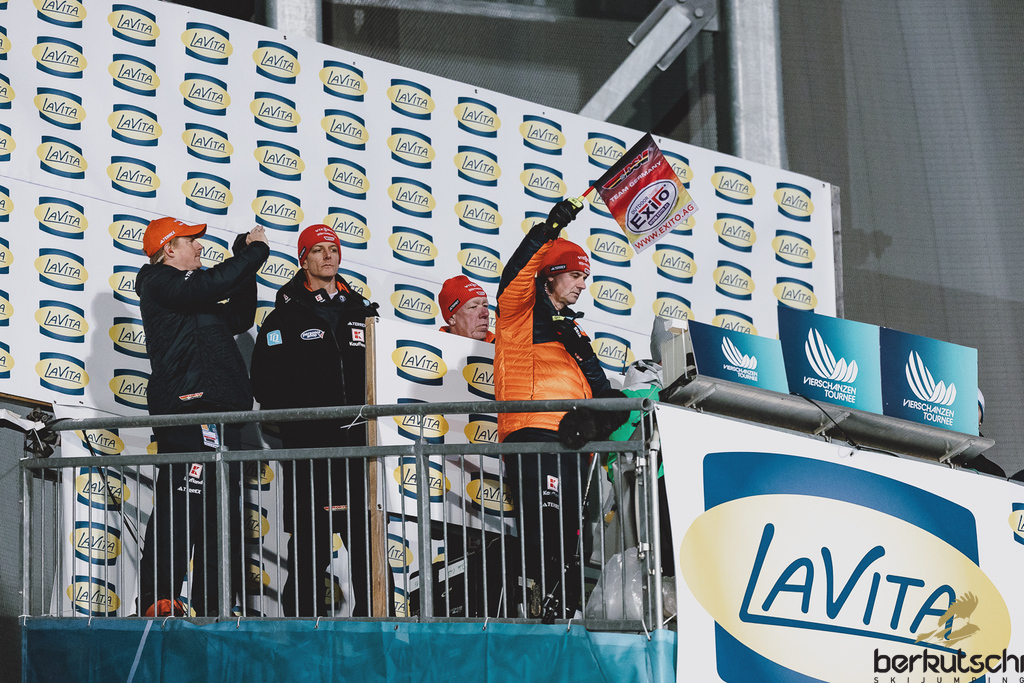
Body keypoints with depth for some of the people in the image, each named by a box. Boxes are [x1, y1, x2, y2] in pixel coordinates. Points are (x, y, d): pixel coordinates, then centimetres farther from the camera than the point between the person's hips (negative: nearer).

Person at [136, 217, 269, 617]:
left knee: (222, 509, 8)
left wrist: (246, 269, 17)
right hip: (186, 407, -10)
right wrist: (252, 253, -9)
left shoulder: (189, 288, 27)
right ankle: (159, 600, -17)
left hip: (219, 411, 10)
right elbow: (208, 287, -19)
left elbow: (239, 320, 26)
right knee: (181, 503, -15)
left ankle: (213, 604, 11)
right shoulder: (159, 283, -1)